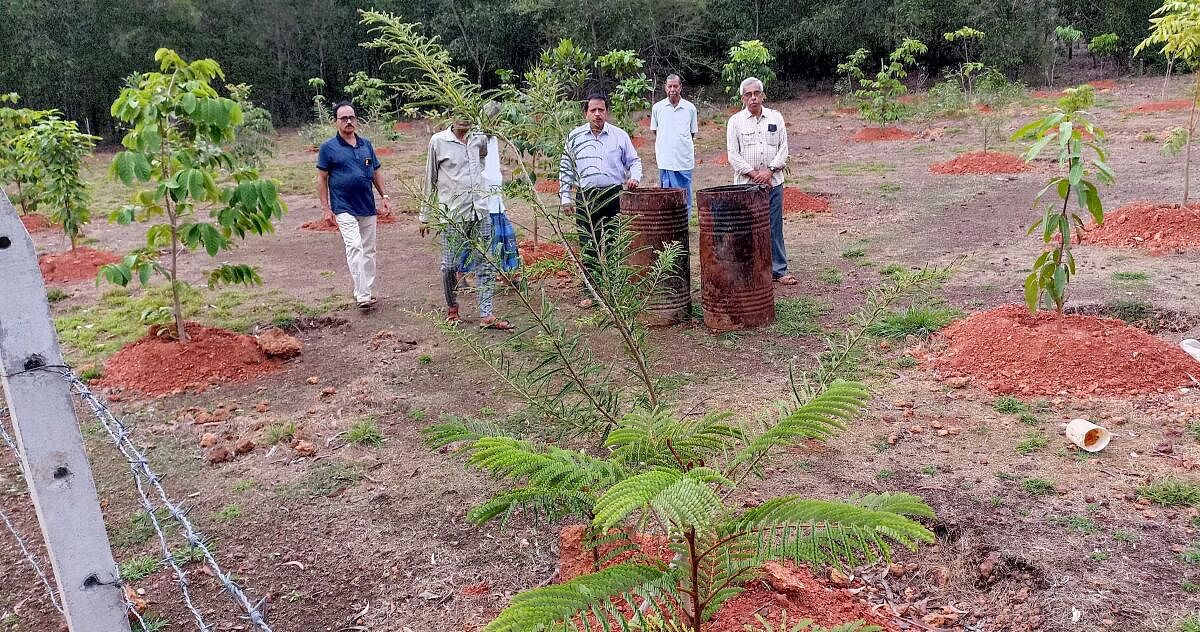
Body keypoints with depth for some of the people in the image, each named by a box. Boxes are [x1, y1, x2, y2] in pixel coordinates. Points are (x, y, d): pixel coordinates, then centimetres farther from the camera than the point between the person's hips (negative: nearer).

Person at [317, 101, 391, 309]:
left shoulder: (366, 144, 9)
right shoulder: (328, 148, -3)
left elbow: (376, 172, 17)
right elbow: (322, 179, -2)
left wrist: (385, 197, 10)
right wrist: (326, 208, -6)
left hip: (368, 206, 5)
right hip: (344, 208, -5)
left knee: (369, 251, 10)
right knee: (354, 247, -17)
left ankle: (369, 292, 21)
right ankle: (362, 296, -19)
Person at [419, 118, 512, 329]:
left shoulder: (480, 139, 8)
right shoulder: (439, 141, -2)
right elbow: (430, 180, 4)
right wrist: (425, 217, 6)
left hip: (480, 212, 3)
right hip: (452, 214, -3)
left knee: (485, 264, 1)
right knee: (450, 265, 5)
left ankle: (486, 315, 5)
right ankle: (452, 308, 26)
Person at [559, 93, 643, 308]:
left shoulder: (619, 135, 5)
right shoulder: (575, 136, 6)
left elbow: (634, 160, 14)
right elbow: (566, 168, 10)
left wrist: (635, 177, -6)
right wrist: (565, 197, 6)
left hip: (614, 195, 0)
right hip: (585, 197, 0)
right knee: (588, 246, 2)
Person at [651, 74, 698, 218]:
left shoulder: (690, 108, 6)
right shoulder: (657, 107, 6)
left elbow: (693, 133, 16)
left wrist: (692, 151, 10)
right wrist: (656, 151, 12)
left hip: (684, 159, 0)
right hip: (665, 159, 0)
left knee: (684, 196, 2)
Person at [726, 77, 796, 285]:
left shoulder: (776, 118, 9)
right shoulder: (736, 121, 3)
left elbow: (783, 148, 6)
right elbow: (733, 155, -2)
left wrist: (769, 170, -8)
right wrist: (753, 173, -10)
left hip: (773, 182, 2)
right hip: (746, 183, -1)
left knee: (775, 227, 4)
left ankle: (779, 270, 10)